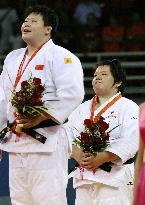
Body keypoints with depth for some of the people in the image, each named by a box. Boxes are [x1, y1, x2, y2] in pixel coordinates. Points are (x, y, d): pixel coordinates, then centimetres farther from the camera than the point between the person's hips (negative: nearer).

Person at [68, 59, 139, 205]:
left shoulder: (129, 108, 3)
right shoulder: (81, 109, 22)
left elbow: (130, 143, -10)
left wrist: (102, 158, -20)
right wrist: (77, 154, -10)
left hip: (115, 176, -5)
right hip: (83, 175, 6)